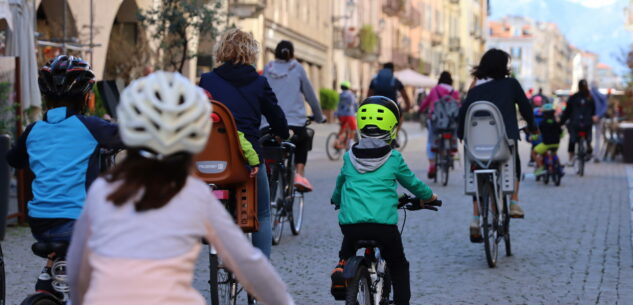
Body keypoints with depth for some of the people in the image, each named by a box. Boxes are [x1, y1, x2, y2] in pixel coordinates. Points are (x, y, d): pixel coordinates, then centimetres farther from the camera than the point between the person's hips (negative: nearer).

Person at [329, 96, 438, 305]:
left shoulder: (350, 157, 10)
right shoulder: (393, 158, 3)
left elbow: (341, 181, 28)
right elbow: (412, 182, 18)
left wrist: (336, 200, 51)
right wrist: (428, 196, 39)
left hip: (350, 223, 2)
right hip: (384, 224, -2)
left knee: (348, 244, 35)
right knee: (398, 264, 18)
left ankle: (342, 265, 9)